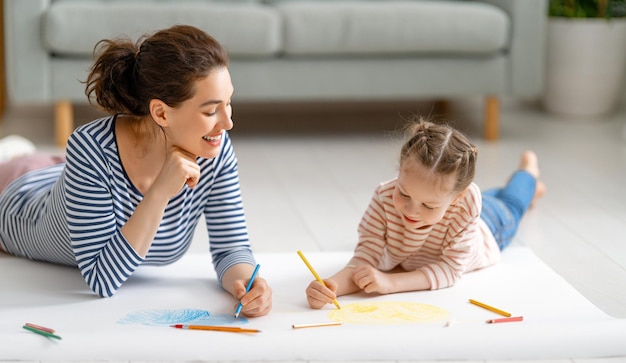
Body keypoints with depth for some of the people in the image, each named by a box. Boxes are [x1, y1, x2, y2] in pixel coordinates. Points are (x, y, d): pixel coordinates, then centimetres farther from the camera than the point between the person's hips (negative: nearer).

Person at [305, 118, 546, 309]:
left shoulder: (466, 203, -51)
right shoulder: (385, 198, -47)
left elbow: (451, 269, -46)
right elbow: (365, 258, -46)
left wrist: (390, 282, -60)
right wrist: (332, 286, -68)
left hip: (488, 226, 1)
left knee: (508, 208, 37)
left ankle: (528, 171, 66)